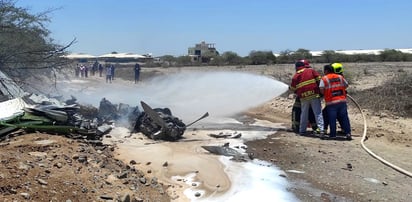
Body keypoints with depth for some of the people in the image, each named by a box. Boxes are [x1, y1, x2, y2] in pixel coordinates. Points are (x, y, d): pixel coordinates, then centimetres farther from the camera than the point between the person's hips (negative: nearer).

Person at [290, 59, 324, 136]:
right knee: (318, 113, -1)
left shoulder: (295, 76, 10)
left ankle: (302, 130, 19)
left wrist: (298, 94, 28)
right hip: (314, 95, -2)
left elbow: (292, 88, 11)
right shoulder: (311, 70, 4)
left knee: (304, 114, 15)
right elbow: (319, 79, -2)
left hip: (303, 97, 3)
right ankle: (321, 129, -9)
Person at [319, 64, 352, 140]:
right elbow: (346, 85, 17)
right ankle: (348, 133, 4)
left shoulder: (324, 79, -4)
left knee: (332, 119, 3)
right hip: (342, 100, 4)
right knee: (344, 117, 6)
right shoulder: (340, 77, 10)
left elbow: (321, 89, -14)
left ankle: (333, 134, 7)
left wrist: (324, 94, 5)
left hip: (331, 102, -3)